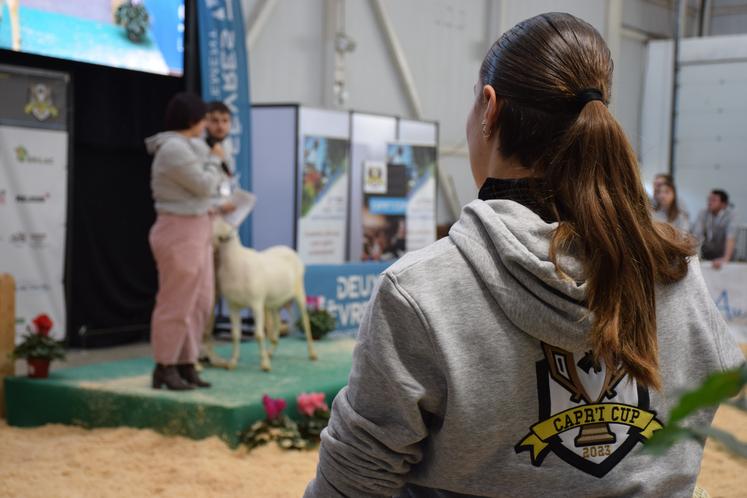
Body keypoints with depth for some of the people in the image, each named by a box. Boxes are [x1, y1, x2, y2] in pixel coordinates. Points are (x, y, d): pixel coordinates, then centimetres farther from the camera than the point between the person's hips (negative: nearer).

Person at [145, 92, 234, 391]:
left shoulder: (184, 147, 16)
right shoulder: (175, 149, -17)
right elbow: (204, 186, -14)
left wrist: (215, 208, 20)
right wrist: (214, 159, 1)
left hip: (196, 231, 11)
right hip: (180, 233, -10)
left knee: (199, 303, 12)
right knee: (177, 304, -3)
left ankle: (186, 366, 19)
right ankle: (165, 368, 7)